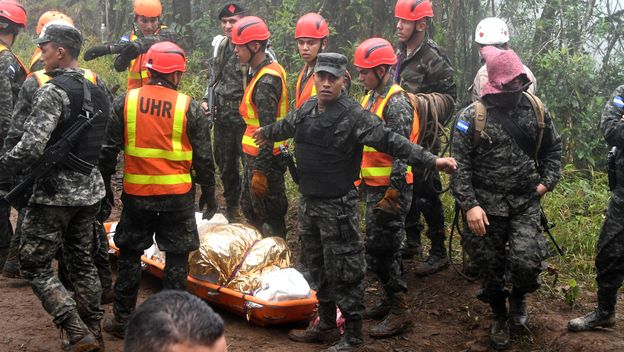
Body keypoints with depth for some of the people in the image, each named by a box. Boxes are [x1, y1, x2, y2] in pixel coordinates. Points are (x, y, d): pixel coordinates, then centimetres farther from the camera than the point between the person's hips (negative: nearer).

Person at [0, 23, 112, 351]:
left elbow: (30, 147, -24)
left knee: (34, 265, 2)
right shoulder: (99, 89, 9)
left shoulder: (53, 91, -17)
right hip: (90, 190, 8)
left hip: (55, 192, -8)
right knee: (82, 261, 18)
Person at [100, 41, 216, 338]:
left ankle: (122, 318, 20)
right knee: (177, 257, 10)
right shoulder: (189, 108, -7)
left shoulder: (124, 102, -3)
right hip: (178, 195, -1)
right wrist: (209, 195, 9)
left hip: (136, 193, 2)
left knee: (129, 253, 15)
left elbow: (108, 149, 1)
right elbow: (203, 158, -3)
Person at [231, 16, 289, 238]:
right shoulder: (270, 70, 10)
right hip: (255, 155, 10)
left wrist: (260, 170, -23)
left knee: (270, 217, 2)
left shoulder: (266, 80, -21)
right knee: (249, 208, 22)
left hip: (265, 159, -10)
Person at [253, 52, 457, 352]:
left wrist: (431, 161, -30)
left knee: (344, 271, -1)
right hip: (308, 203, 7)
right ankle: (326, 325, 36)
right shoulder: (307, 109, 6)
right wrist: (267, 132, 48)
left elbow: (391, 142, -21)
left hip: (337, 206, -7)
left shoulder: (355, 116, -16)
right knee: (318, 267, 19)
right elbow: (287, 125, 29)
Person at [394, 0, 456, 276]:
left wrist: (419, 102, -23)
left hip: (422, 139, -8)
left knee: (426, 195, -4)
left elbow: (448, 97, -15)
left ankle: (439, 253, 6)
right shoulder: (400, 54, 12)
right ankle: (412, 242, 31)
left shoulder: (433, 58, -14)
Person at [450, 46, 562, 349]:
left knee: (526, 261, -15)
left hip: (525, 203, 2)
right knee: (490, 267, 9)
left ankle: (519, 296, 20)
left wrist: (548, 181, 5)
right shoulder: (472, 117, -10)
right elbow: (459, 164, -10)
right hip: (486, 206, -1)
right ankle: (500, 318, 34)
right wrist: (469, 205, -17)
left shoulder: (535, 109, 1)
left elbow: (552, 148, 17)